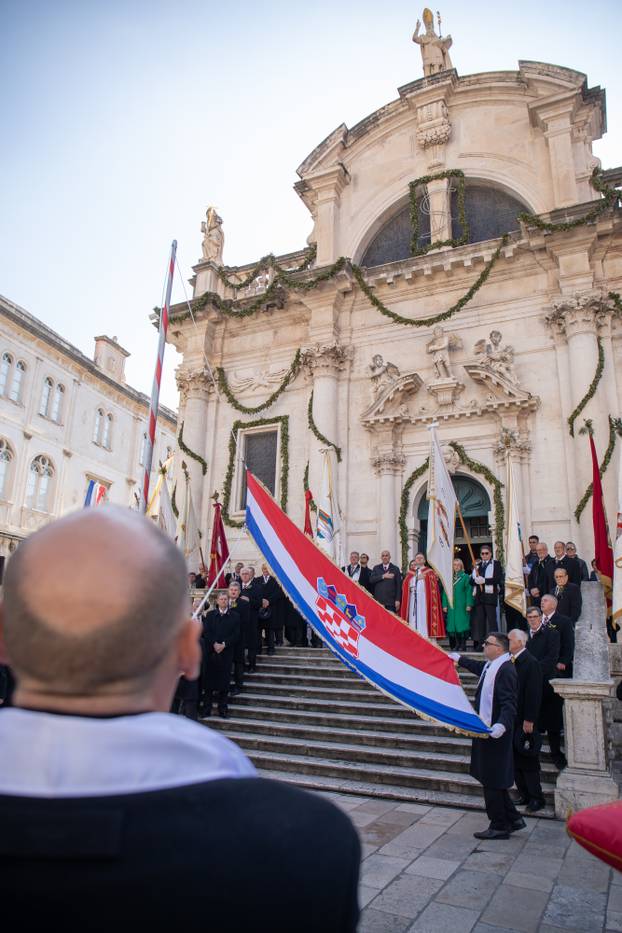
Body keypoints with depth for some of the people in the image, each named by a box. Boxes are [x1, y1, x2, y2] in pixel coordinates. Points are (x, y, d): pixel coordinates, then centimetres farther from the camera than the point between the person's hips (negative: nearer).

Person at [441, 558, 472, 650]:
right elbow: (445, 592, 10)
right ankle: (456, 644, 10)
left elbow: (469, 592, -2)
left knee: (462, 624, -6)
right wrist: (445, 605, 2)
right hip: (451, 606, 3)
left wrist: (468, 605, -11)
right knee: (453, 624, 2)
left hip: (462, 606, -3)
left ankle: (463, 645, 1)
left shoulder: (466, 577, 2)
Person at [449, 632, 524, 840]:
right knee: (493, 779, 18)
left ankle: (499, 826, 14)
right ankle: (513, 819, 29)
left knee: (492, 781, 1)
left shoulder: (505, 670, -22)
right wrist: (459, 659, 43)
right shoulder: (490, 666, 7)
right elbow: (478, 667, 31)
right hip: (487, 730, 10)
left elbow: (509, 704, -29)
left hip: (495, 733, -10)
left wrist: (501, 724, -43)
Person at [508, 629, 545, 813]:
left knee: (528, 762, 5)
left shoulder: (530, 663, -17)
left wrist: (529, 720, -18)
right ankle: (524, 795, 27)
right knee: (515, 761, 15)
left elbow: (534, 694, -18)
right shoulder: (510, 661, 5)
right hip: (512, 721, 7)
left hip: (525, 721, -7)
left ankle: (536, 798, 19)